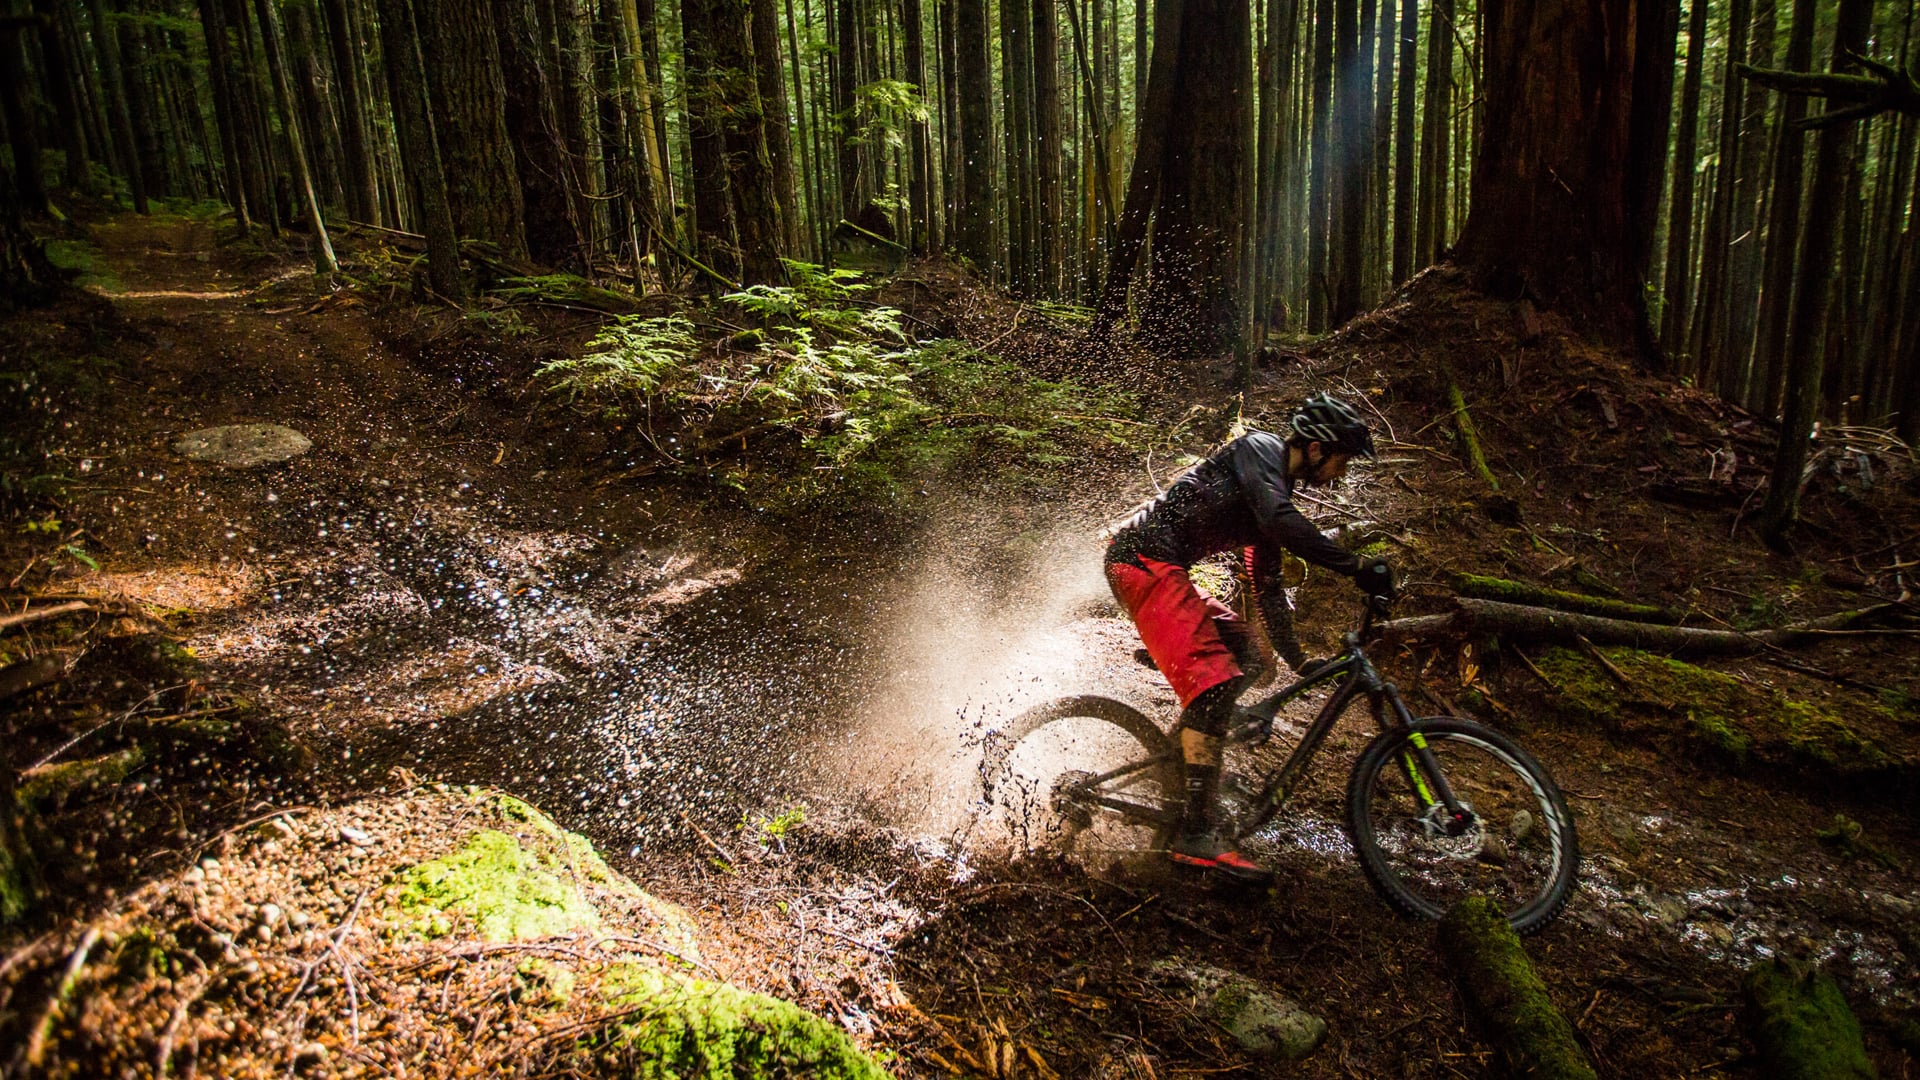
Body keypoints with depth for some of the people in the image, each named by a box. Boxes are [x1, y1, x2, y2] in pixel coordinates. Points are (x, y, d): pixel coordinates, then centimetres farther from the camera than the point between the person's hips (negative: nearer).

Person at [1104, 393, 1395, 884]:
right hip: (1144, 558, -10)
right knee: (1212, 678, -19)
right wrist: (1357, 566, -24)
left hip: (1159, 567, 10)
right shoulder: (1260, 449, -5)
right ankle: (1198, 834, -23)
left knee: (1241, 651, 14)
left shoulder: (1273, 494, 21)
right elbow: (1282, 522, -25)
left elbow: (1266, 584, 25)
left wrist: (1298, 659, 23)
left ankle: (1183, 757, 18)